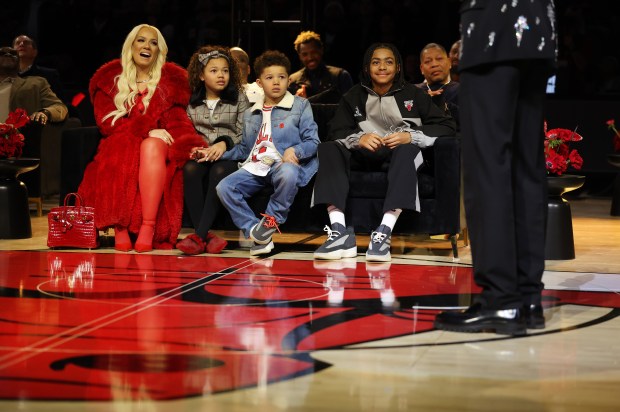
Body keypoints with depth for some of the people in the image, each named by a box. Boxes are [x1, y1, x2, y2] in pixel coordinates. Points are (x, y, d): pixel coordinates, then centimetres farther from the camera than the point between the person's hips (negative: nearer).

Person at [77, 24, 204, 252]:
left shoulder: (172, 80, 16)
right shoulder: (110, 78, 14)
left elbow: (178, 122, 6)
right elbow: (106, 122, 1)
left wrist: (193, 145, -18)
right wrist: (147, 129, -14)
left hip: (157, 144, 0)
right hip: (120, 145, 0)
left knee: (152, 147, -36)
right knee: (121, 155, -37)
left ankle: (149, 227, -41)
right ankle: (120, 227, -34)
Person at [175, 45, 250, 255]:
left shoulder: (239, 99, 11)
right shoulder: (192, 102, 15)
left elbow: (243, 135, 4)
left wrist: (224, 144, -13)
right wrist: (195, 149, -10)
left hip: (229, 155, -1)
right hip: (201, 155, 2)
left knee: (219, 172, -37)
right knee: (190, 170, -34)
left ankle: (199, 235, -38)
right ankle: (206, 236, -37)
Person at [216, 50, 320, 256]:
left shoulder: (300, 106, 9)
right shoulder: (250, 114, 24)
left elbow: (313, 141, 2)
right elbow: (244, 148, 30)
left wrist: (295, 151, -19)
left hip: (285, 163, -5)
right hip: (255, 166, 5)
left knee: (287, 174, -42)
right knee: (224, 187, -21)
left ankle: (271, 220, -17)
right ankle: (255, 231, -19)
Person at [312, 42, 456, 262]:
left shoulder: (413, 94, 7)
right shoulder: (354, 96, 13)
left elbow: (446, 126, -2)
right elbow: (336, 132, 3)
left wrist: (410, 136, -17)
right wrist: (359, 138, -19)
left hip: (398, 155, -2)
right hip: (364, 156, 3)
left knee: (407, 149, -36)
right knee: (327, 149, -23)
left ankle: (384, 234, -49)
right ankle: (340, 232, -38)